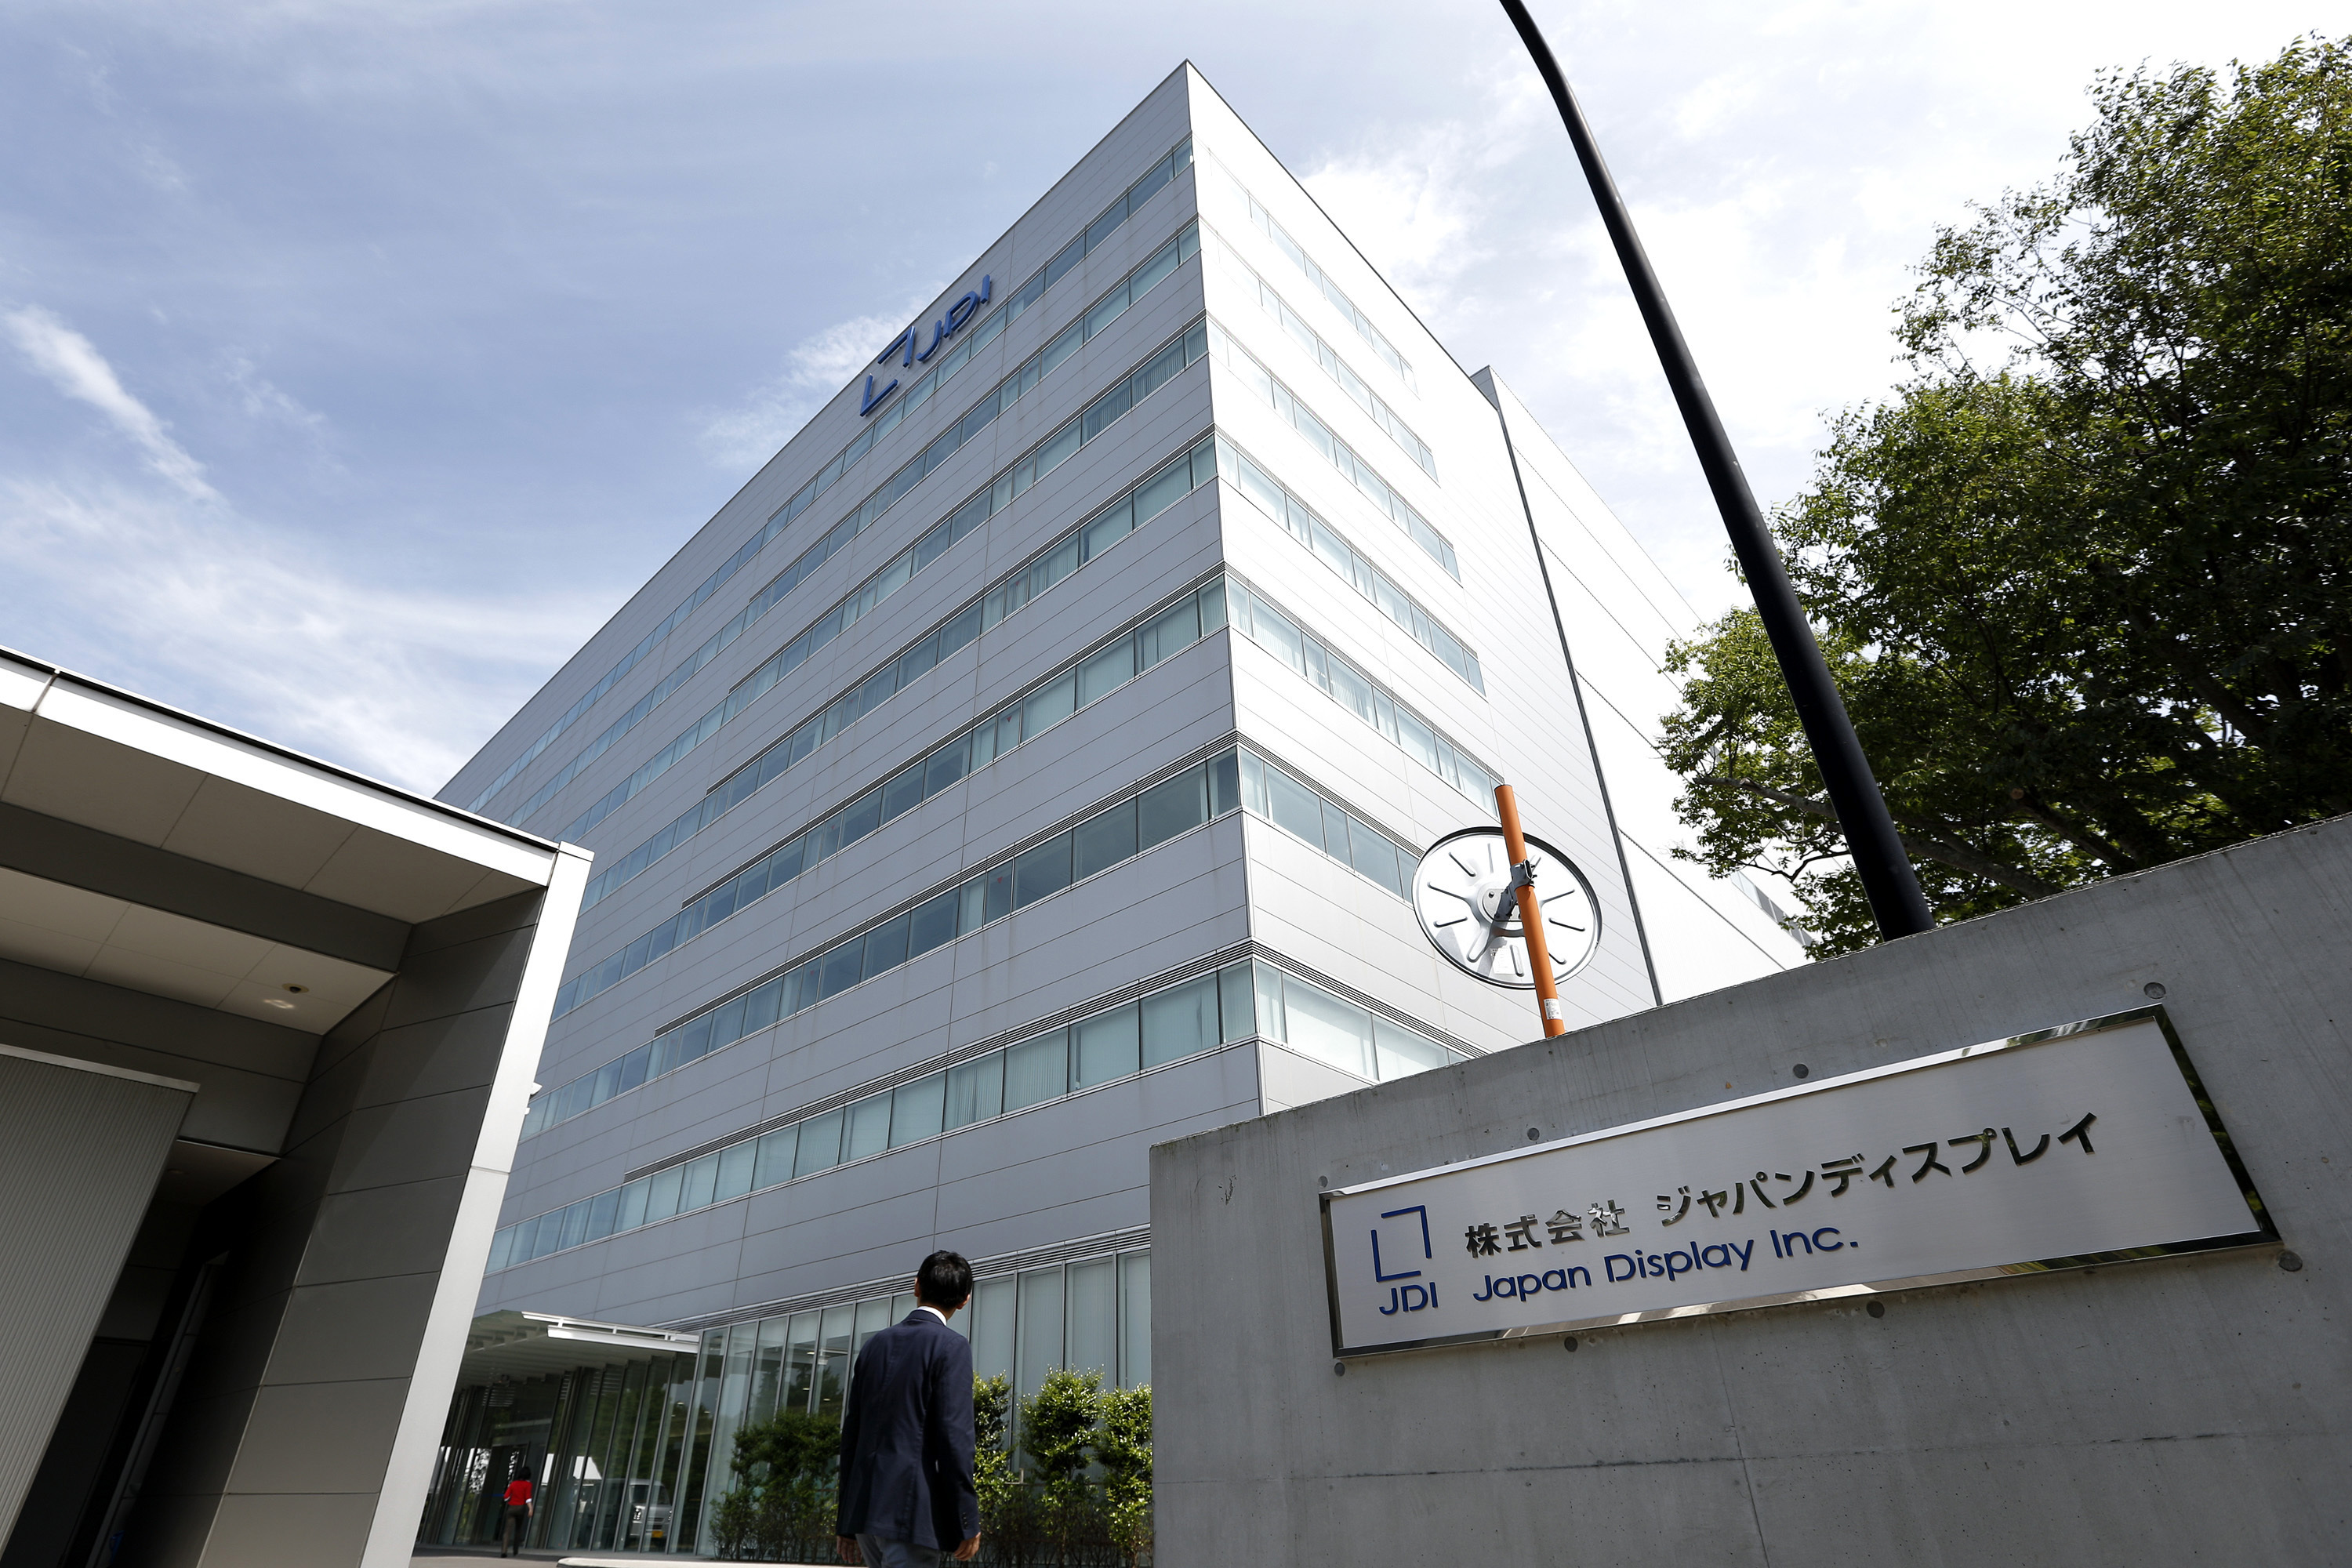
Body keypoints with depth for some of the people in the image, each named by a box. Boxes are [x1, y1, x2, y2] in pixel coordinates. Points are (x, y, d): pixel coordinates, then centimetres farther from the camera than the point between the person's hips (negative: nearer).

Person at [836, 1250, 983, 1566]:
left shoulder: (876, 1344, 12)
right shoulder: (951, 1346, -8)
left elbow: (851, 1434, 13)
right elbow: (954, 1437, -15)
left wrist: (847, 1522, 19)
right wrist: (966, 1524, -10)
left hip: (864, 1505, 7)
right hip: (913, 1510, -7)